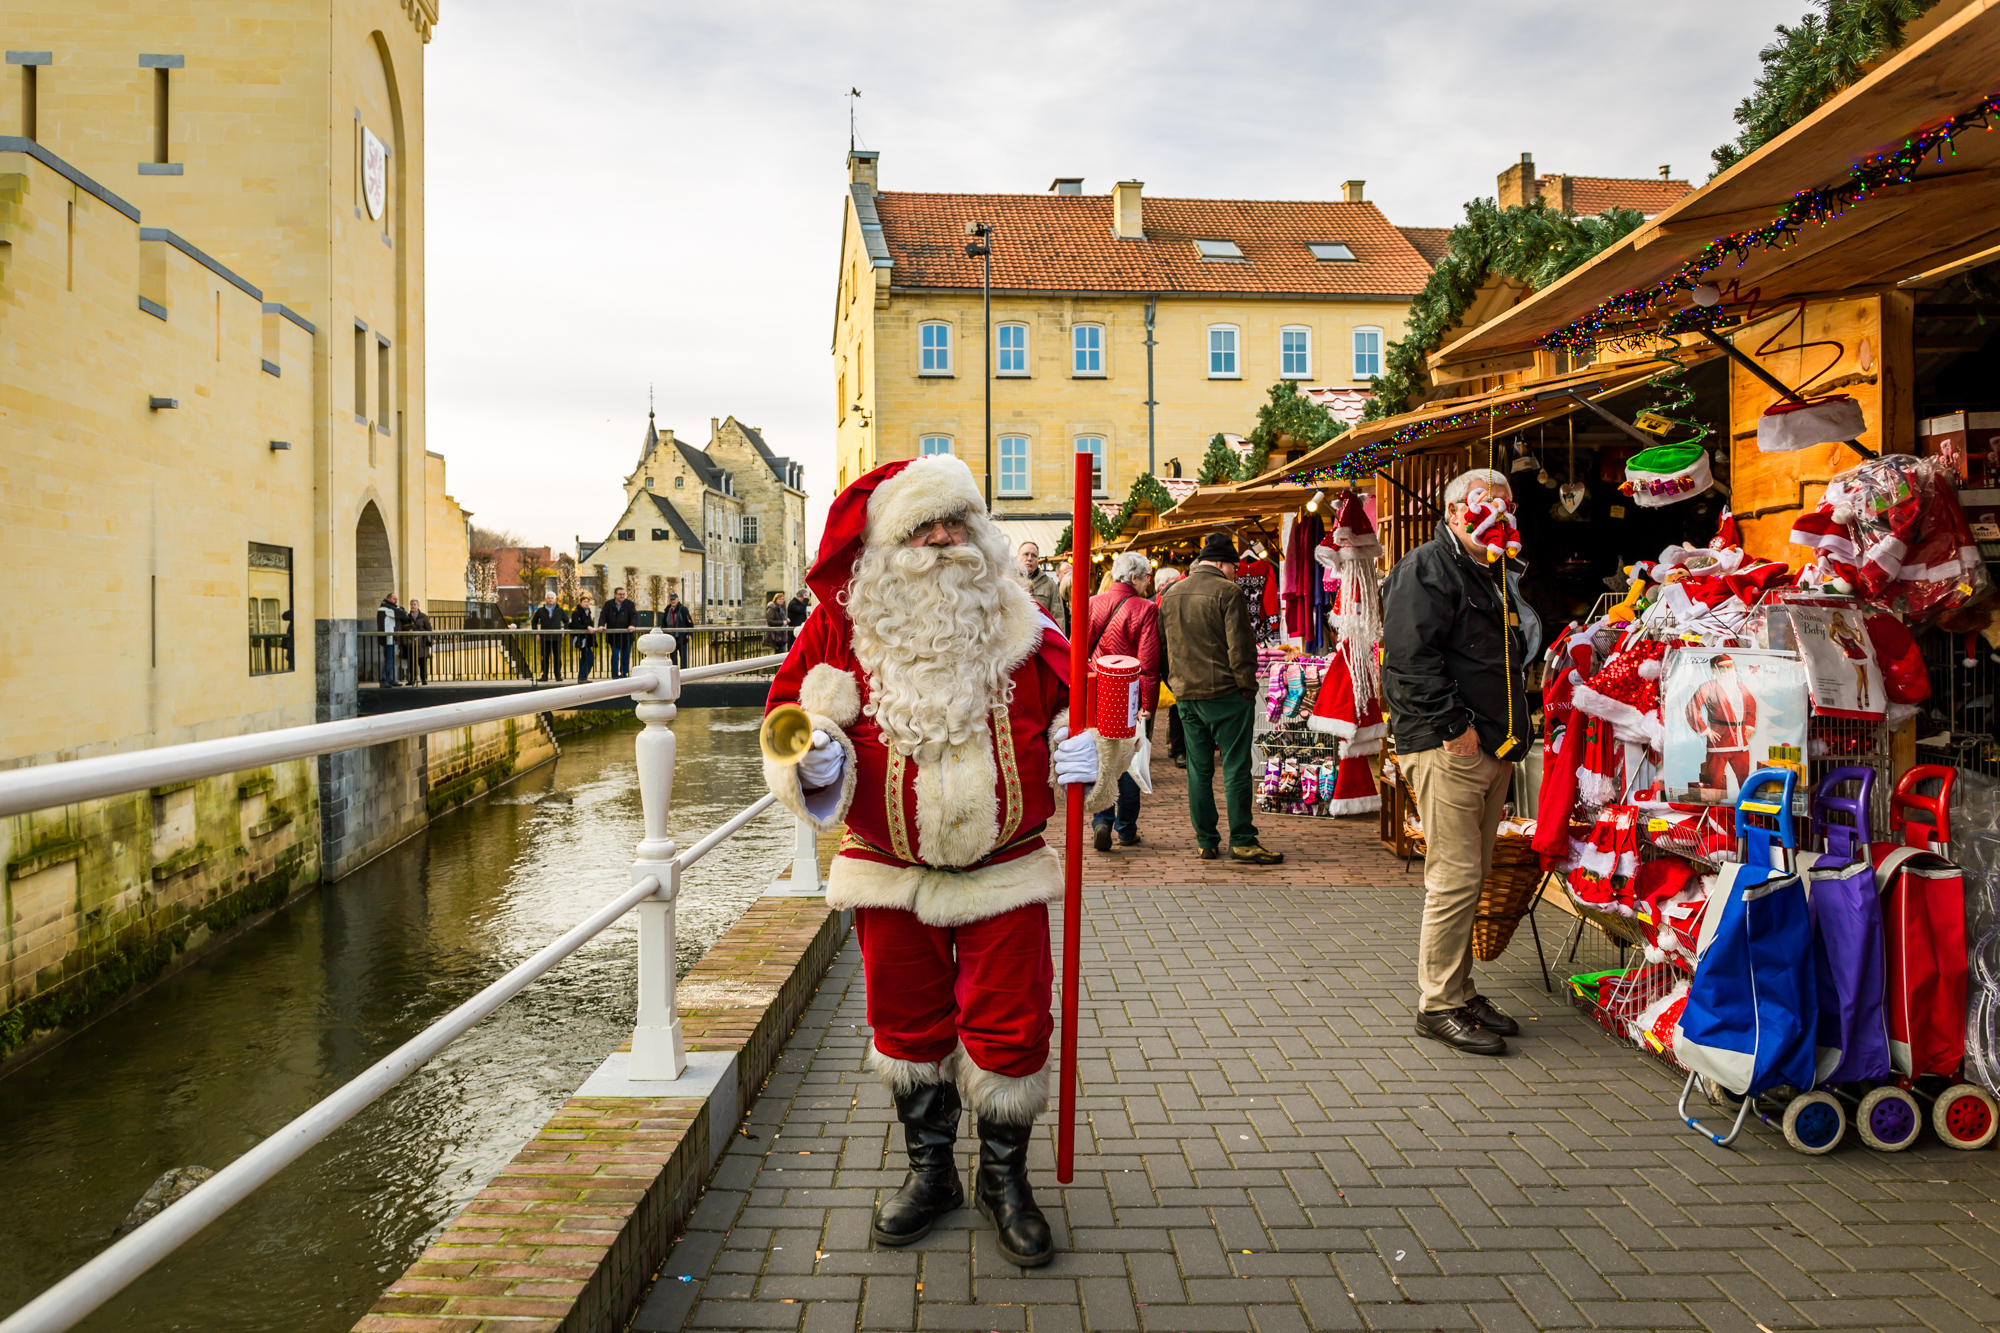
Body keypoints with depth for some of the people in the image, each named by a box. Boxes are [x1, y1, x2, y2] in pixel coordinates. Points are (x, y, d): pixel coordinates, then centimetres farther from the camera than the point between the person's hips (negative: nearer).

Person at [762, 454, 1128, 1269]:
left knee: (1010, 1030, 3)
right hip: (890, 873, 1)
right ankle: (930, 1171, 37)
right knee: (908, 1024, 14)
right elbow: (791, 708, 1)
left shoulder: (1019, 624, -2)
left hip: (1003, 870, 0)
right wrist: (815, 758, -20)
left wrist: (1083, 745, -14)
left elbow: (1075, 696, 7)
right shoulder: (841, 630, -5)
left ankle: (1004, 1179, 27)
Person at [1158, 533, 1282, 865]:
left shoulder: (1170, 595, 11)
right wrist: (1248, 687, -5)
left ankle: (1205, 843, 13)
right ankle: (1242, 841, 1)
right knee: (1235, 768, -1)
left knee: (1198, 771, 9)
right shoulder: (1227, 592, -10)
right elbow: (1240, 647, -12)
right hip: (1224, 693, -6)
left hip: (1185, 694, 6)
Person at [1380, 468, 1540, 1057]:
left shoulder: (1496, 577, 23)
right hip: (1445, 750, -9)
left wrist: (1511, 737, 18)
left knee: (1472, 879, 14)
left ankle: (1460, 991, 24)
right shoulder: (1426, 568, -7)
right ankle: (1438, 1004, 1)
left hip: (1491, 752, 10)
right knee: (1455, 878, -8)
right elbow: (1412, 656, -18)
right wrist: (1454, 725, -20)